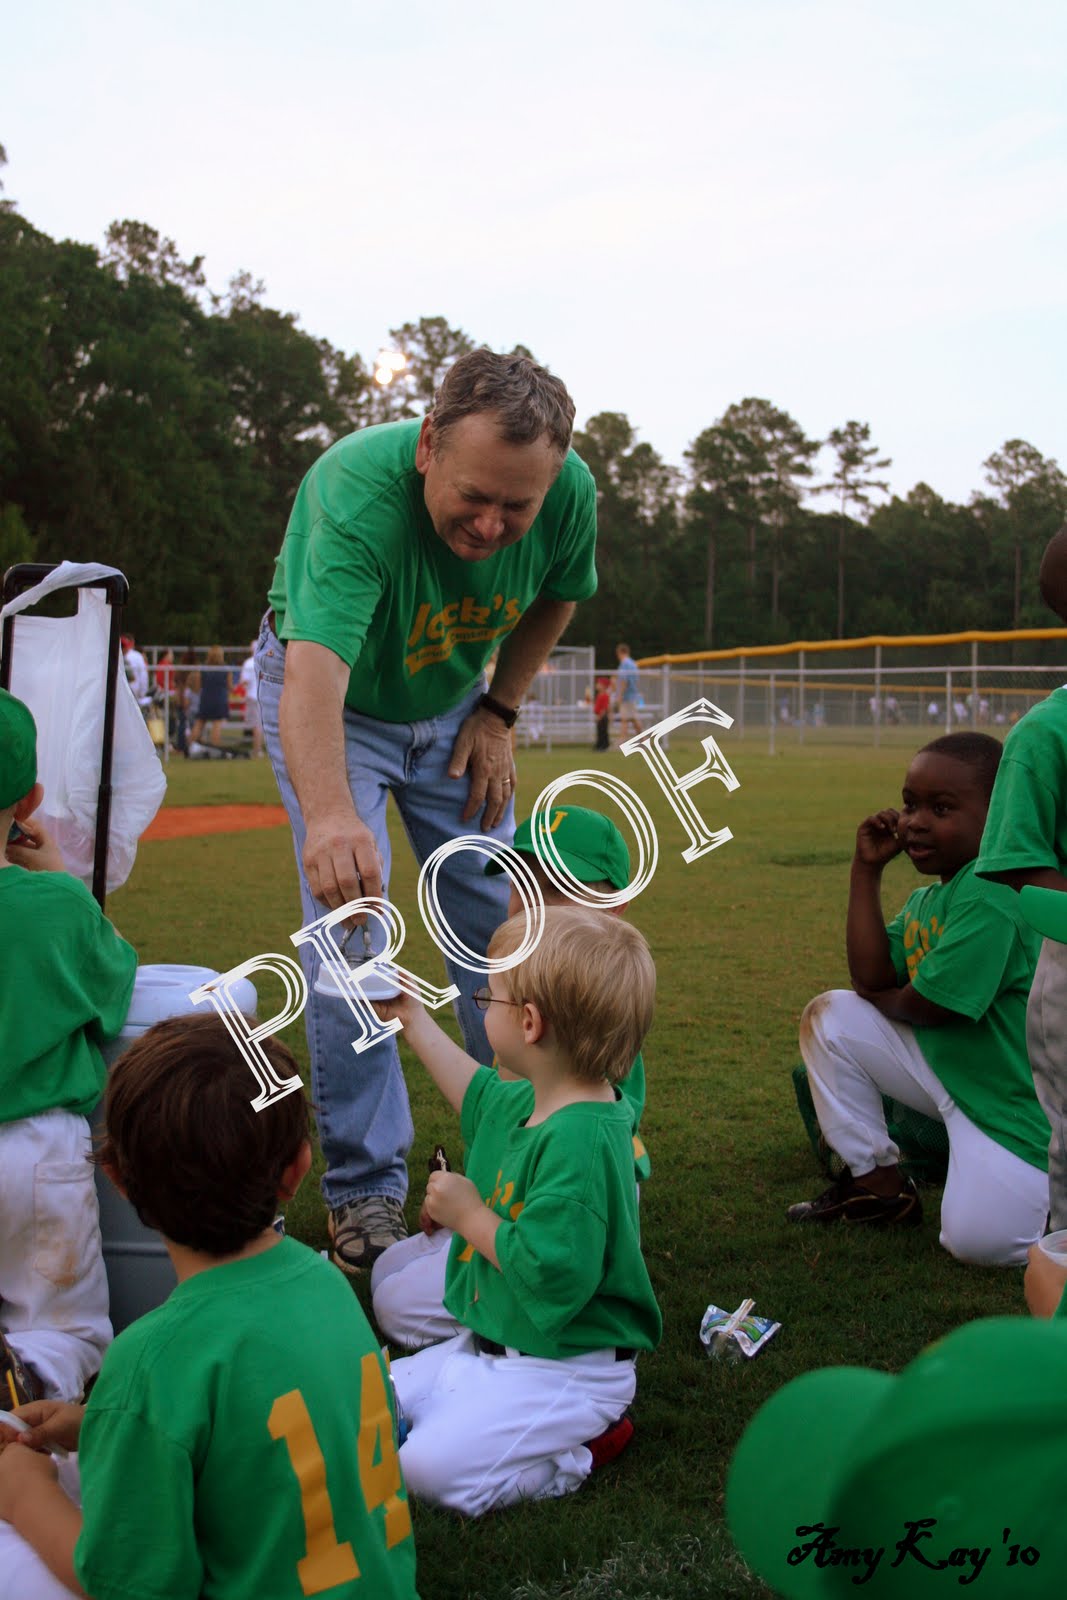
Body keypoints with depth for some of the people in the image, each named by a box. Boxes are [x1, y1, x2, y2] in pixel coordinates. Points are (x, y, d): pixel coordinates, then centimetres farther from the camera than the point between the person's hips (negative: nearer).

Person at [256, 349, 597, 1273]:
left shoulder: (571, 494, -24)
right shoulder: (357, 491, -40)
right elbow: (314, 674, -54)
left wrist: (499, 712, -8)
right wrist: (329, 813, -71)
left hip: (452, 701, 4)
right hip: (334, 699, -4)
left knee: (497, 920, 2)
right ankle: (365, 1189, -2)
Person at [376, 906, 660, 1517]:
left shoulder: (579, 1141, -30)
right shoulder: (530, 1104, 3)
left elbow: (551, 1273, -33)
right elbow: (480, 1094, 28)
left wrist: (470, 1216, -18)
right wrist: (415, 1022, 32)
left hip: (565, 1369, -10)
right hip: (492, 1346, 10)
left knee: (430, 1467, -22)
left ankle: (578, 1453, 1)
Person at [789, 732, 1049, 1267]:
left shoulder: (992, 897, -25)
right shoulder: (926, 900, 5)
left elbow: (921, 1006, -23)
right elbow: (871, 975, -8)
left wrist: (877, 998, 0)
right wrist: (866, 868, -6)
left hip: (1017, 1100, -9)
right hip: (944, 1066, 9)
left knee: (978, 1241, -20)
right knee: (830, 1017, 0)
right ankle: (879, 1185, 12)